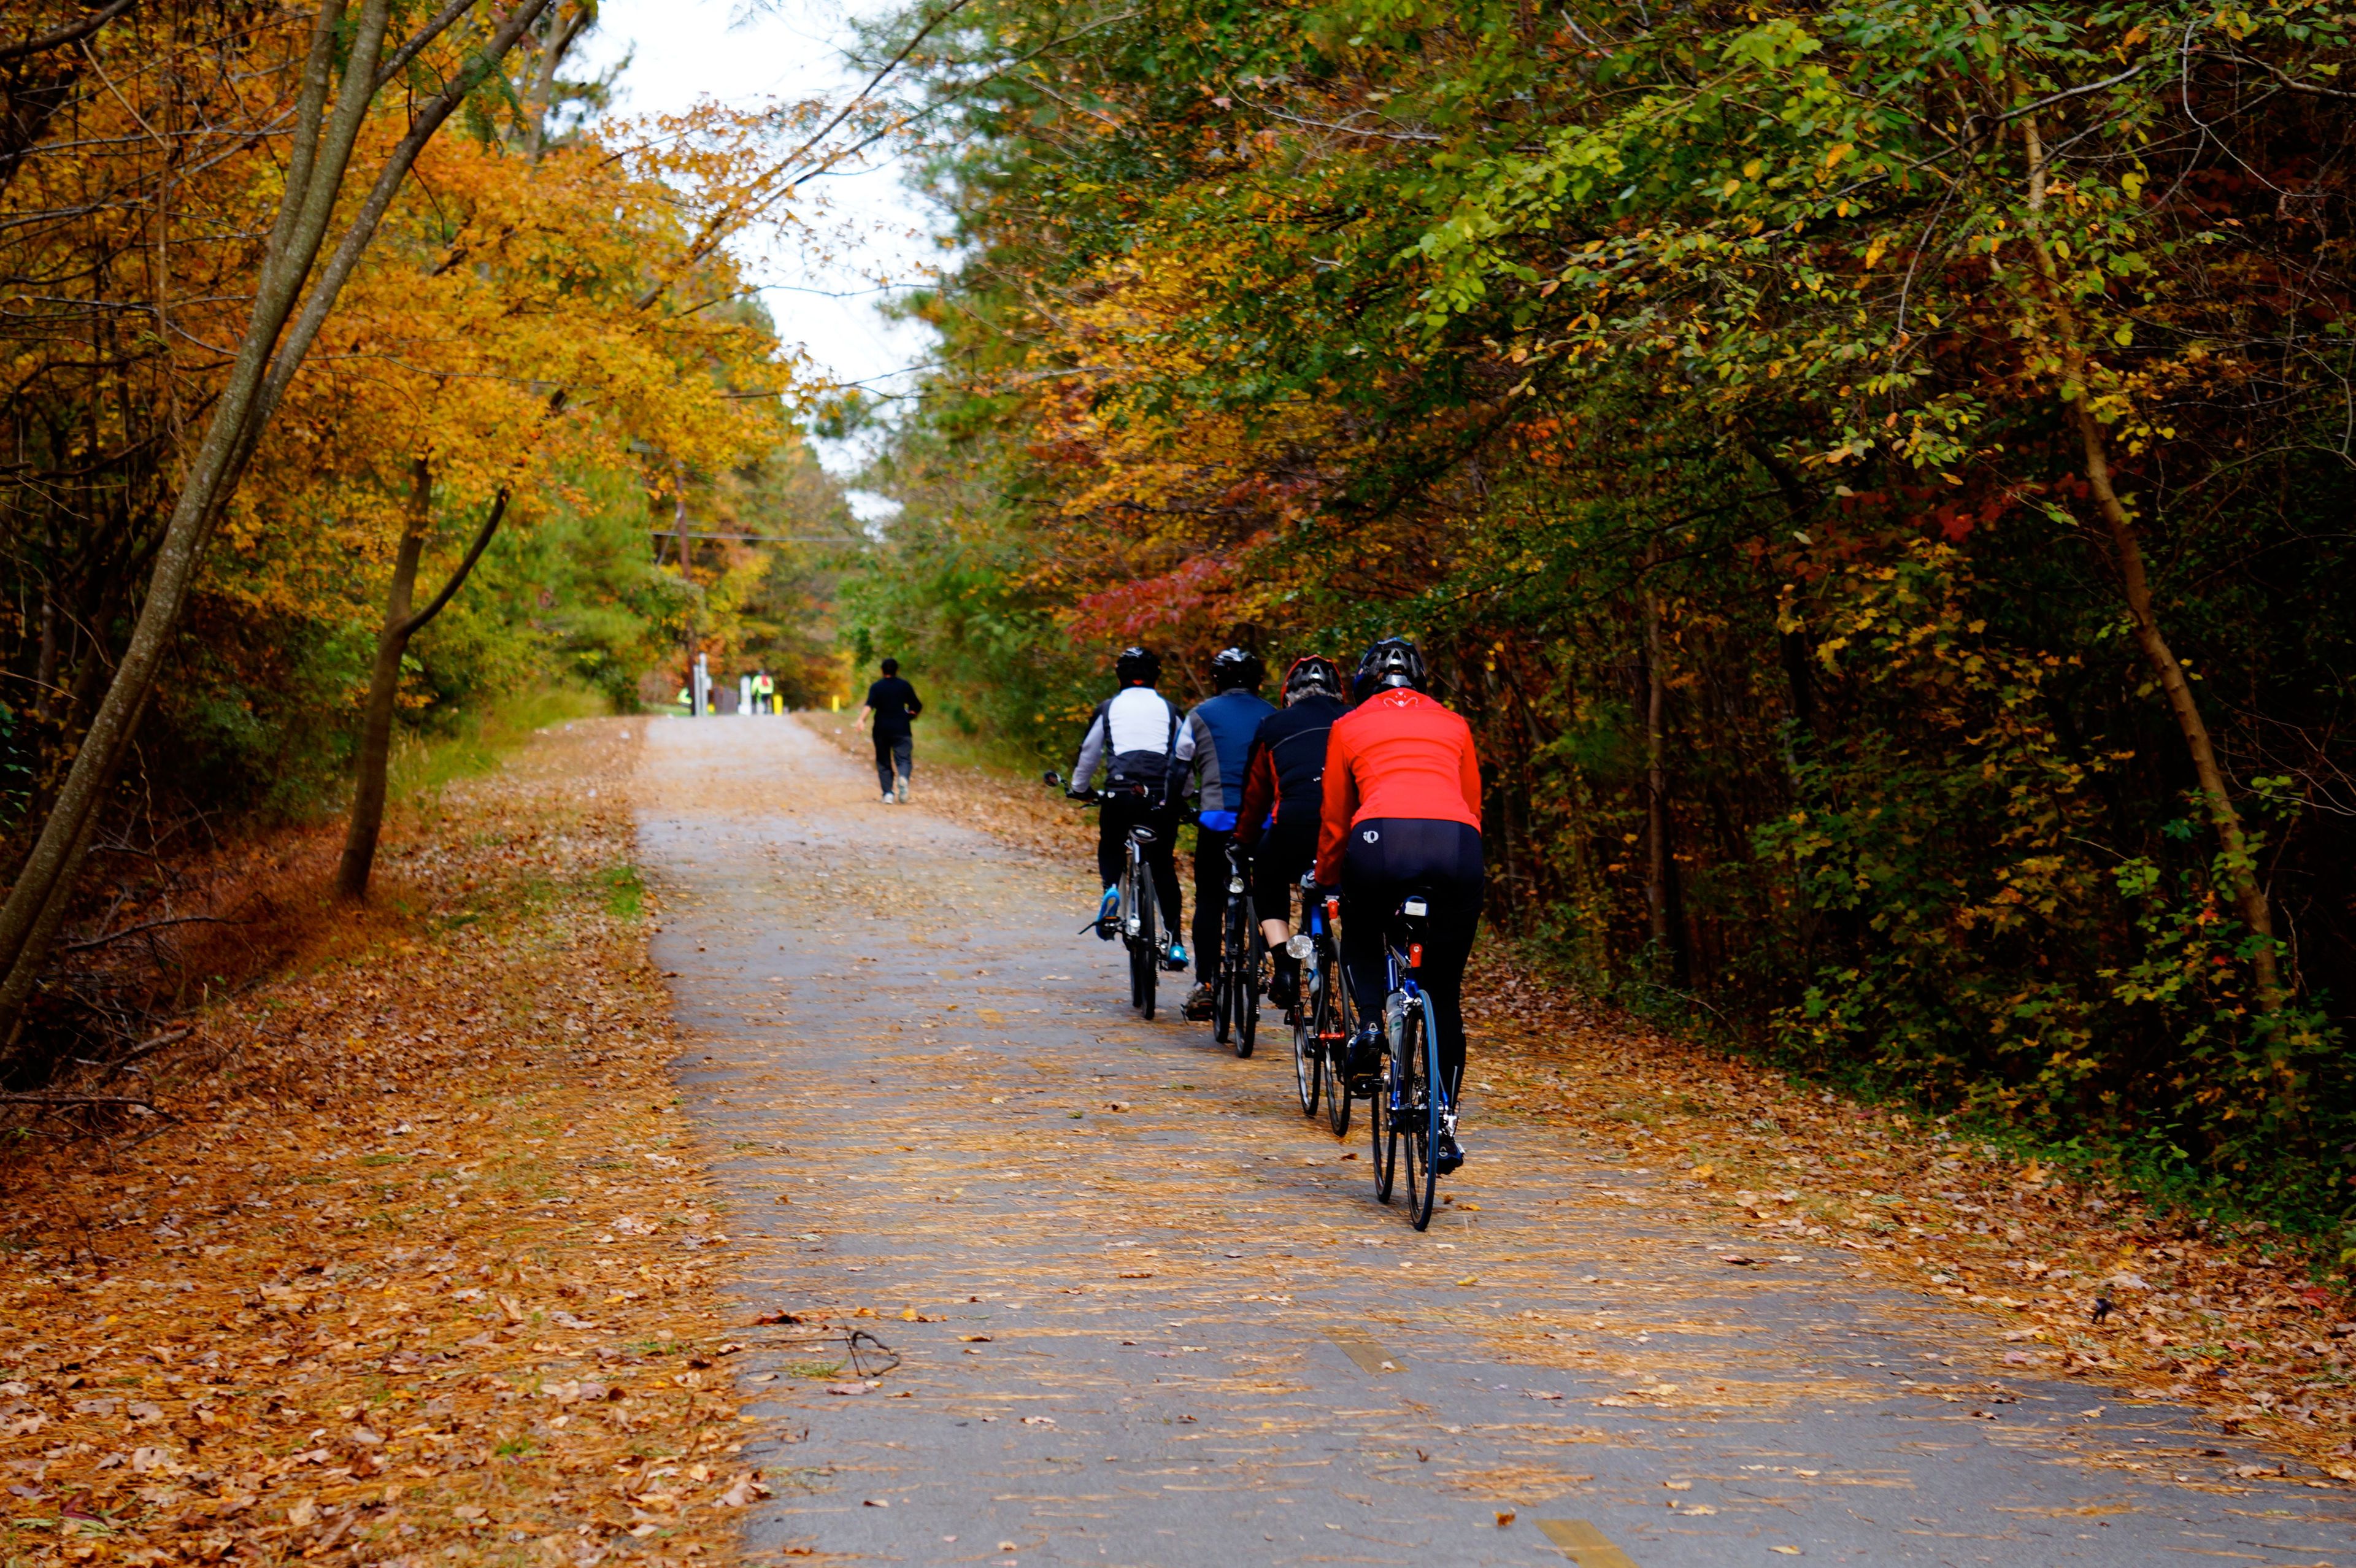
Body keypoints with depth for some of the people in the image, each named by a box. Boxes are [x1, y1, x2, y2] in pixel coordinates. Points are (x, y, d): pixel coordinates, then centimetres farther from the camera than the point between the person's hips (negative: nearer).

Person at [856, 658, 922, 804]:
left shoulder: (876, 687, 1)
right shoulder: (905, 686, 4)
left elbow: (869, 705, -16)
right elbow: (917, 707, 6)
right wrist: (909, 715, 26)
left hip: (881, 730, 1)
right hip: (901, 730, -1)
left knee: (884, 763, 11)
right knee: (904, 759, -6)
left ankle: (888, 794, 4)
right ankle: (903, 777, -38)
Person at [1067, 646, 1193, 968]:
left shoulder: (1108, 708, 15)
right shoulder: (1169, 709, 16)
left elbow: (1089, 753, 22)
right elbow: (1186, 751, 10)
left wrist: (1078, 789, 38)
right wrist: (1179, 789, 27)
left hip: (1121, 792, -1)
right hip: (1163, 796, 1)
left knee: (1110, 847, 24)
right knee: (1164, 867, 12)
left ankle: (1111, 887, -10)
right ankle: (1175, 943, 2)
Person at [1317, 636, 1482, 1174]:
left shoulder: (1349, 727, 23)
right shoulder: (1453, 725, 28)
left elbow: (1334, 822, 26)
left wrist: (1325, 883, 39)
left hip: (1380, 841, -1)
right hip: (1456, 845, 1)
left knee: (1360, 941, 30)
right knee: (1444, 994, 15)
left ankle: (1369, 1023, 1)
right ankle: (1444, 1129, 12)